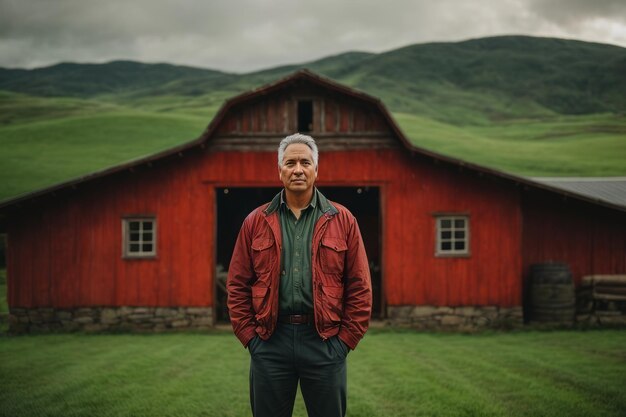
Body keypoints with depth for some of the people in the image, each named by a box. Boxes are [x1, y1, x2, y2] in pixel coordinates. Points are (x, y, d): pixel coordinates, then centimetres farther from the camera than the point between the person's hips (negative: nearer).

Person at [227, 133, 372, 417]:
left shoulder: (342, 221, 4)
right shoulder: (256, 222, 6)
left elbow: (360, 288, 3)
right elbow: (237, 286, 6)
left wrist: (345, 340, -3)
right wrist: (250, 338, 0)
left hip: (324, 340, -1)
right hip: (270, 340, 1)